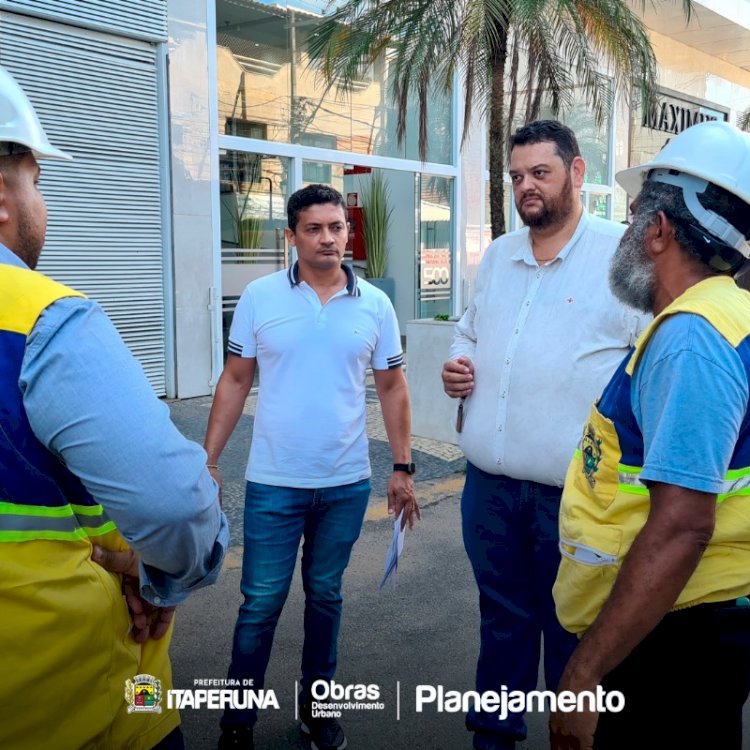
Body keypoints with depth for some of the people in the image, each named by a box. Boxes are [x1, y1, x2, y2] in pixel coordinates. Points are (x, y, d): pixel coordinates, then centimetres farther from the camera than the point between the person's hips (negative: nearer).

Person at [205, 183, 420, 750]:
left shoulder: (374, 304, 1)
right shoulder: (260, 297, -3)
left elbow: (392, 388, 6)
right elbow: (235, 382, 2)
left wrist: (403, 468, 3)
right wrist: (208, 460, -3)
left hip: (347, 484, 2)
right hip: (273, 483, -1)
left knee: (325, 595, 15)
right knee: (261, 603, 4)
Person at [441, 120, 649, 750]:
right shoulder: (496, 256, 11)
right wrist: (457, 367, 3)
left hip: (575, 492, -5)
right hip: (489, 484, 6)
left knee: (572, 634, 12)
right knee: (502, 619, 21)